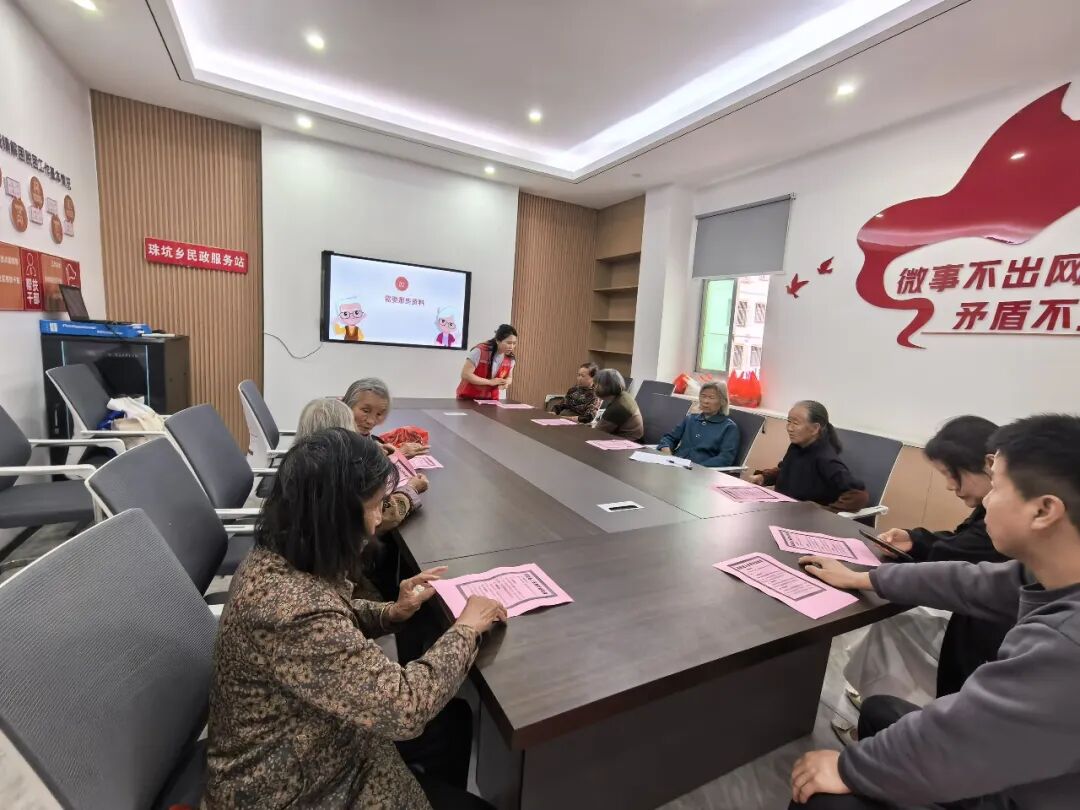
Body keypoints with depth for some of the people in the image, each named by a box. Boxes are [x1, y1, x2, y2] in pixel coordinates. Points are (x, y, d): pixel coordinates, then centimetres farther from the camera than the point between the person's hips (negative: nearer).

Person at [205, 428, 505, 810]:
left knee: (455, 720, 18)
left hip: (302, 745, 8)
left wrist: (390, 612, -7)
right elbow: (405, 708, -34)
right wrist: (466, 628, -20)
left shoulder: (280, 558, -10)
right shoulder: (292, 610, -40)